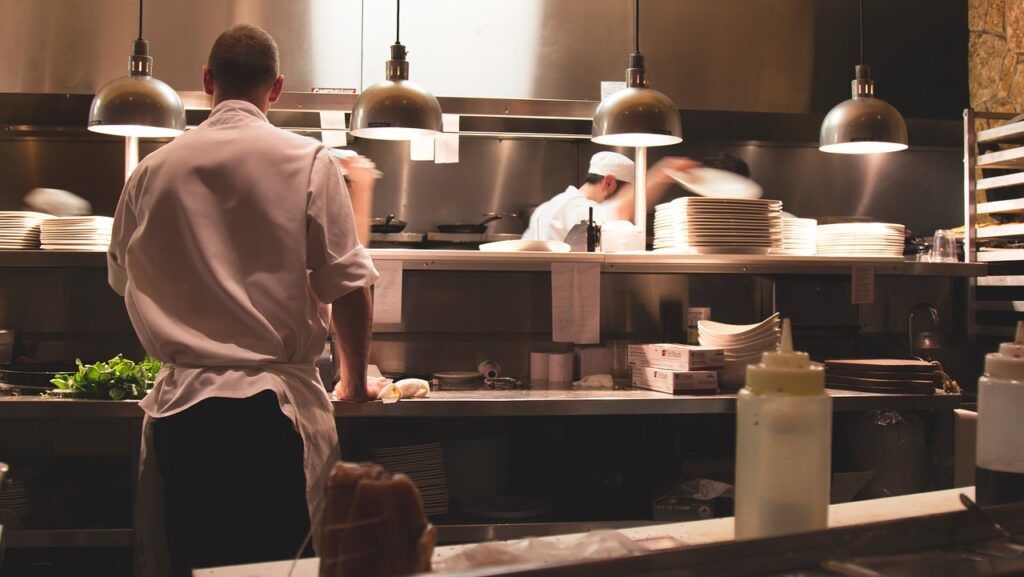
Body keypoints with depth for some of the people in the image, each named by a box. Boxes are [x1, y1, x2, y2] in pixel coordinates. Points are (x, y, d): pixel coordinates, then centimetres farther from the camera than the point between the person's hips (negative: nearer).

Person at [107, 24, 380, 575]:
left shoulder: (152, 171, 6)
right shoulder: (308, 161, -4)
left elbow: (124, 281, 18)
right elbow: (348, 287, -6)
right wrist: (355, 383, 8)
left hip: (180, 406, 3)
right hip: (275, 404, -3)